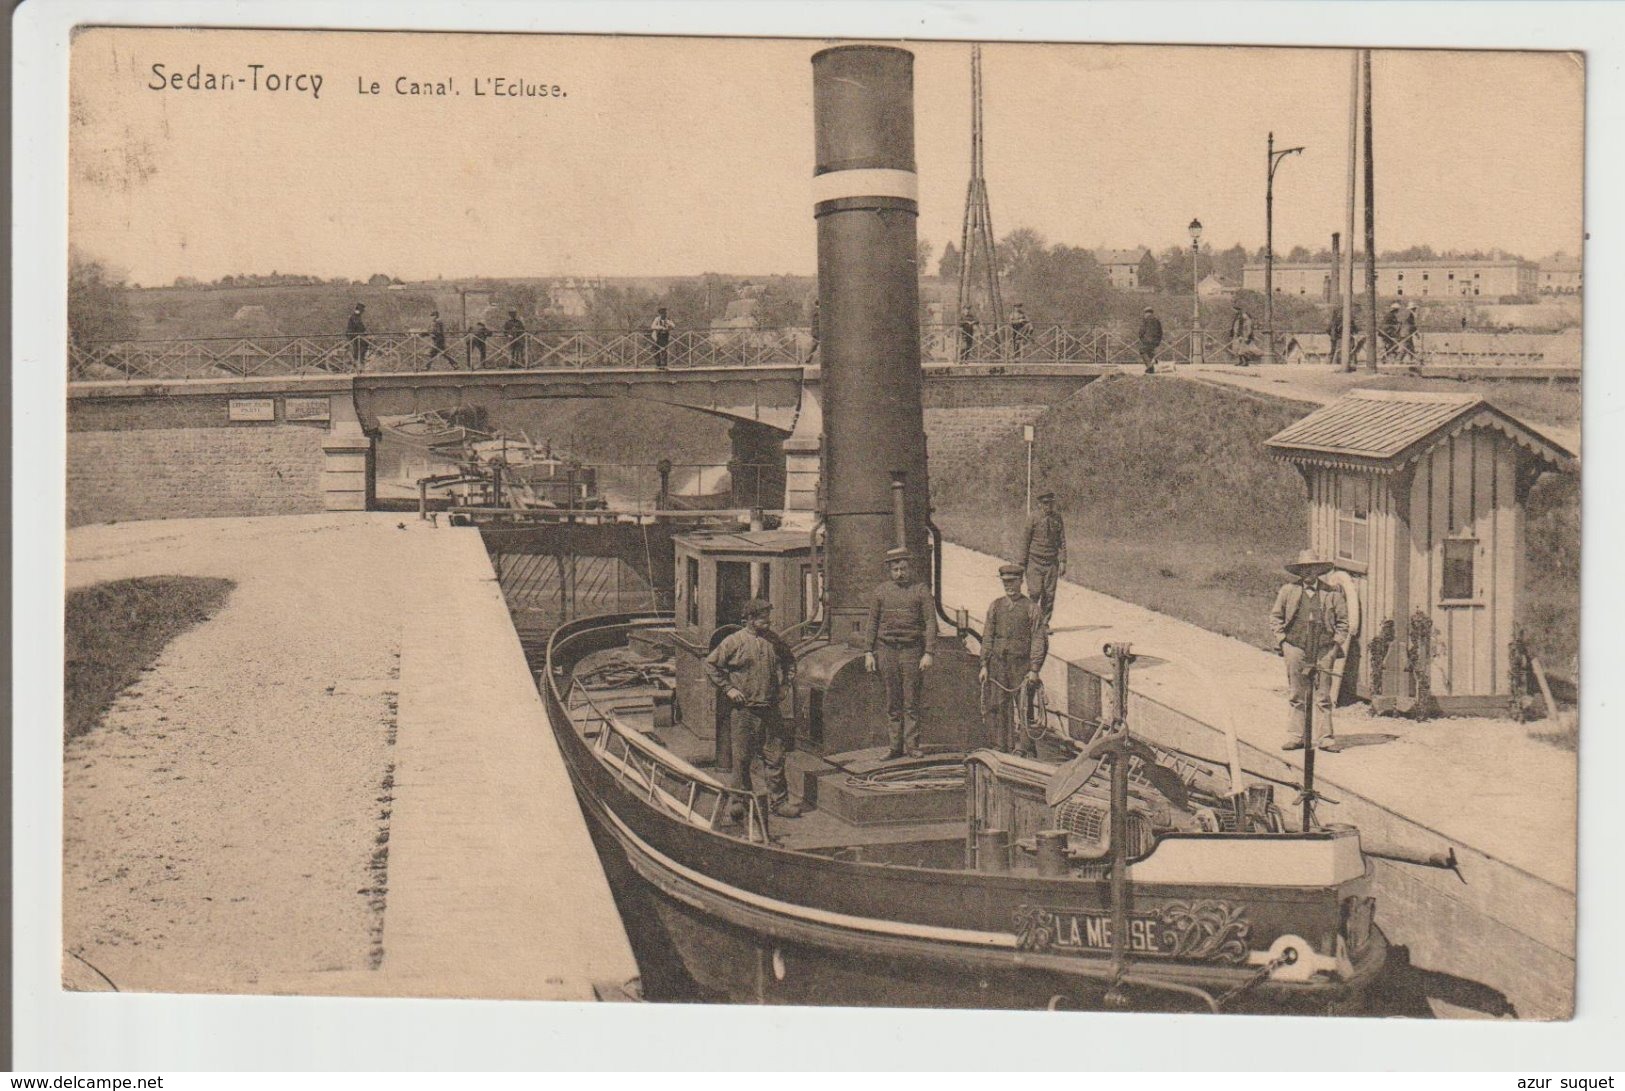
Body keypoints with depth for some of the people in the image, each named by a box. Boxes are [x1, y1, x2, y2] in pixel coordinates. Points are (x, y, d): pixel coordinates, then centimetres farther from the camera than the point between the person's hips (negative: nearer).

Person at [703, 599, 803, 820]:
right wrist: (728, 688, -6)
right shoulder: (734, 641, -6)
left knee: (775, 756, 5)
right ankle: (739, 799, 14)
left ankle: (779, 801, 12)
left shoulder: (775, 640, 8)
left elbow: (789, 660, 27)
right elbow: (711, 664, -2)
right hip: (743, 709, -4)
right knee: (742, 758, 3)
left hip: (770, 709, 4)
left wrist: (786, 681, 13)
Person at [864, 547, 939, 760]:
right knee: (893, 702, 4)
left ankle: (912, 746, 2)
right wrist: (869, 652, 5)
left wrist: (928, 653, -10)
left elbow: (930, 622, -1)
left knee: (911, 701, -2)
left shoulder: (921, 591, 3)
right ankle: (896, 746, 7)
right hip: (886, 649, 2)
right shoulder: (881, 591, 9)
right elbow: (873, 623, 11)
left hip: (912, 649, -2)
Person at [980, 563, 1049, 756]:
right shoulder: (996, 606, 10)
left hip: (1022, 666, -3)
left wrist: (1034, 669, -11)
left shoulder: (1031, 608, -1)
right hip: (998, 666, 3)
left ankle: (1024, 748, 3)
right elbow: (987, 637, 11)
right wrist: (984, 665, 5)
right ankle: (1001, 746, 13)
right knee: (999, 708, 5)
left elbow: (1039, 641, -4)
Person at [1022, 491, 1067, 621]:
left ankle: (1044, 624, 12)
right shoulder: (1033, 520, -2)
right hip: (1035, 562, -3)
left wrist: (1062, 562, -2)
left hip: (1052, 563, 3)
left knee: (1049, 595, 2)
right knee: (1035, 593, -10)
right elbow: (1025, 542, 1)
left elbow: (1062, 542, 7)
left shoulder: (1058, 520, 6)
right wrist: (1022, 564, 1)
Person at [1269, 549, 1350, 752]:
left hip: (1324, 651, 0)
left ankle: (1324, 737, 6)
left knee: (1323, 695, 1)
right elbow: (1275, 617, 12)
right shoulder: (1288, 591, 7)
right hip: (1296, 649, 0)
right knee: (1296, 696, 3)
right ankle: (1295, 735, 9)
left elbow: (1342, 621, 12)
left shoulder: (1332, 593, 8)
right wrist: (1281, 639, 2)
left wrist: (1337, 643, 2)